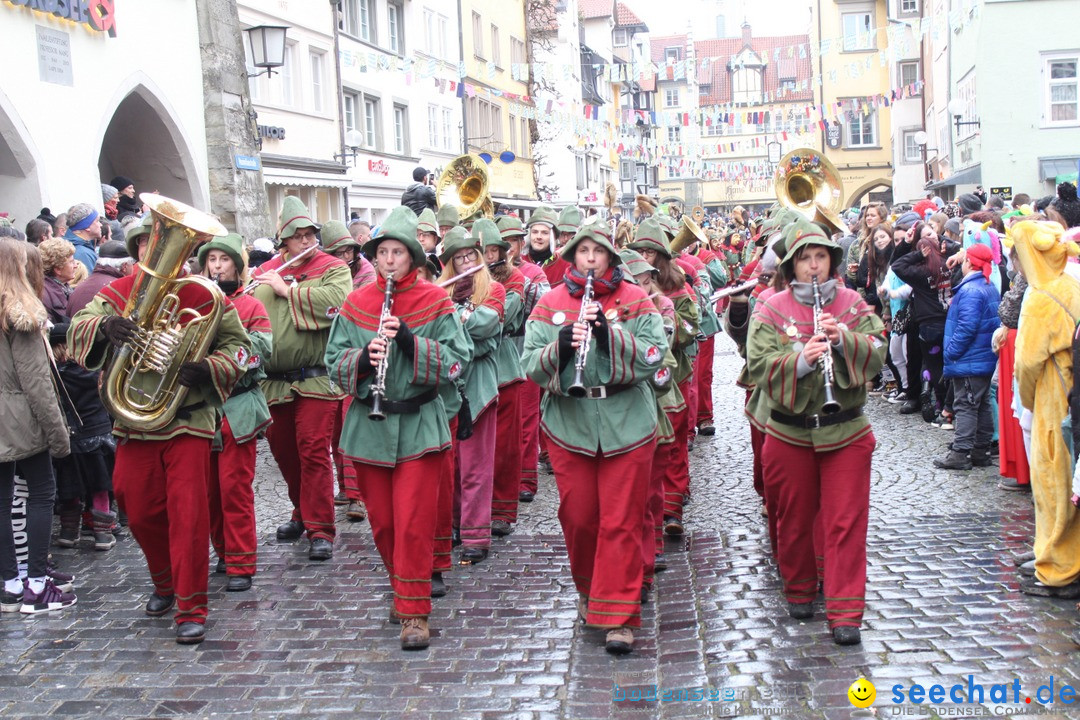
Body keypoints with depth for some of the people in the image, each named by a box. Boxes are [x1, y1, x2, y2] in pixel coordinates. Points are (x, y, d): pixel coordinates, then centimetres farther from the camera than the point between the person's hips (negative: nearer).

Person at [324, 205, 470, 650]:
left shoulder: (435, 301, -2)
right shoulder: (356, 304, 5)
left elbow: (455, 361, -7)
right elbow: (334, 362, 4)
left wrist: (410, 341, -20)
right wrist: (363, 357, -17)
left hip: (418, 425, -3)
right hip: (368, 427, 3)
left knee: (414, 521, -5)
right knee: (381, 520, 11)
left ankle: (414, 611, 2)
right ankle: (402, 585, 33)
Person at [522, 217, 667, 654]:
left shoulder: (634, 299, 1)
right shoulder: (551, 303, 5)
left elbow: (654, 357, -8)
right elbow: (532, 367, -1)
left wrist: (610, 332, -21)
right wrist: (561, 346, -21)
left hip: (626, 426, -2)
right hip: (568, 427, 2)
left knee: (621, 522, 0)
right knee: (578, 517, 9)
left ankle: (619, 616, 6)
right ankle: (589, 590, 34)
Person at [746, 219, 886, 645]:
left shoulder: (853, 304, 3)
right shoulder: (771, 310, -2)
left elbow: (877, 354, -4)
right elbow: (758, 367, -12)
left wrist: (842, 338, -21)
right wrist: (801, 359, -28)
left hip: (846, 431, 0)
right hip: (789, 432, 0)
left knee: (846, 522, -1)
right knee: (794, 520, 13)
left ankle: (845, 613, 4)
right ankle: (799, 593, 34)